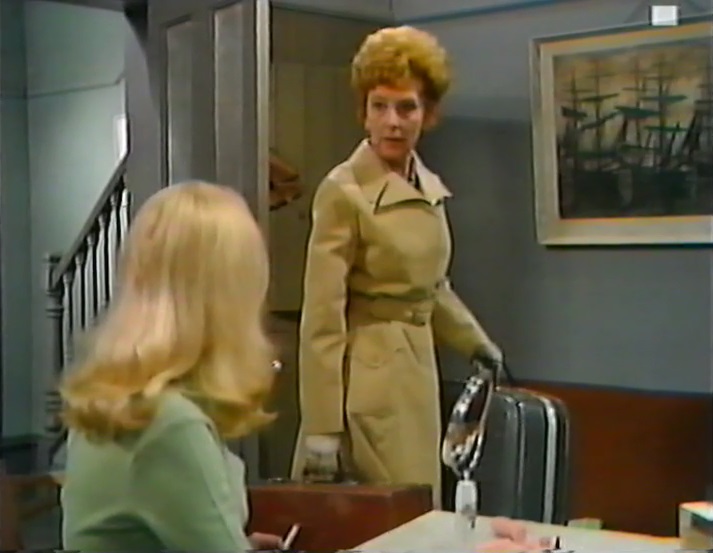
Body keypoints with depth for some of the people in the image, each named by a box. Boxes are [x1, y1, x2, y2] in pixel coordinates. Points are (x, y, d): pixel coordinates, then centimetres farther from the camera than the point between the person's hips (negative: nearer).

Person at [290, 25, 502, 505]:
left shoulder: (431, 190, 9)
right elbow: (322, 319, -16)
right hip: (367, 379, -8)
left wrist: (476, 342, 36)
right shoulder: (343, 191, -13)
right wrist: (322, 427, -19)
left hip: (419, 374, 8)